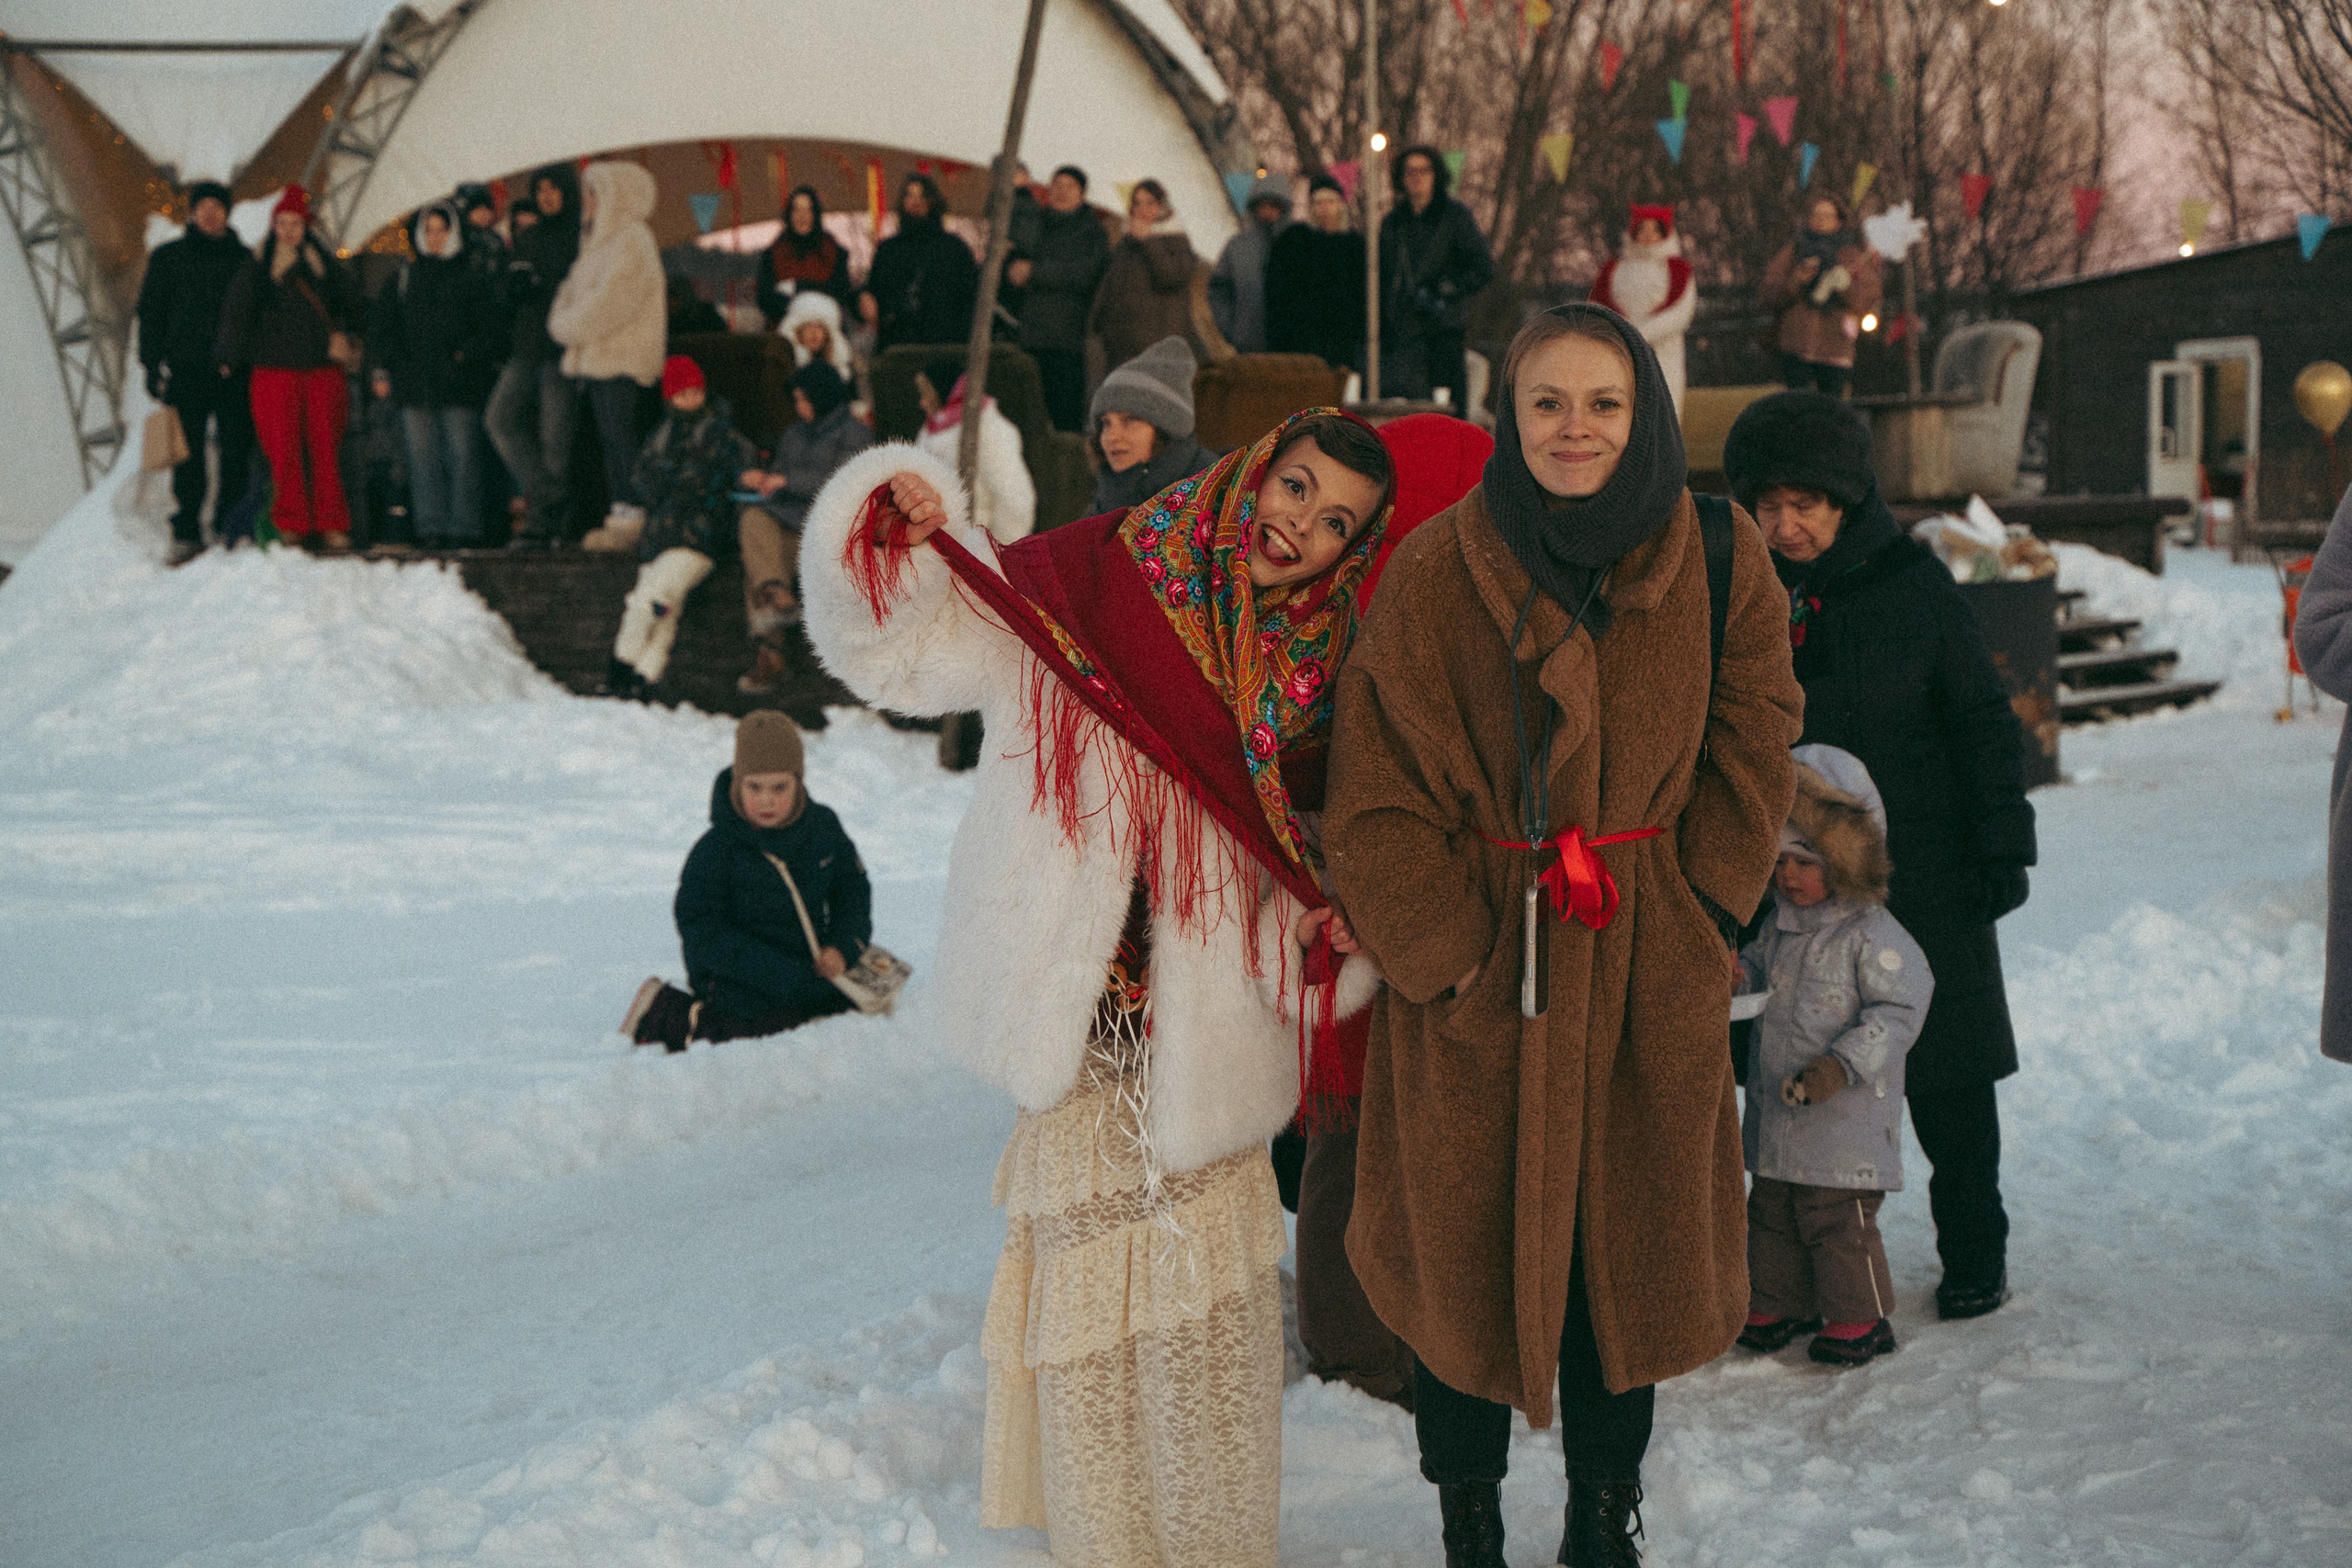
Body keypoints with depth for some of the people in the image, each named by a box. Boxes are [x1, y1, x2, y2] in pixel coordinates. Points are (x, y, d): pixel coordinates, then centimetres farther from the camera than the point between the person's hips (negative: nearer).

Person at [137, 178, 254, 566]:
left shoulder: (243, 259, 13)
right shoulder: (168, 258, 11)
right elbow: (151, 312, 10)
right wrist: (153, 364, 0)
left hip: (234, 372, 1)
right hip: (187, 370, -1)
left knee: (237, 453, -3)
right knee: (189, 458, -4)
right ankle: (186, 533, 0)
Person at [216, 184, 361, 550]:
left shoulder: (326, 266, 12)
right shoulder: (255, 269, 7)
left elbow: (351, 305, 21)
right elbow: (236, 315, 6)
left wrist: (342, 332, 5)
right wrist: (228, 359, 1)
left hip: (322, 368, 1)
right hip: (275, 371, -1)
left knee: (325, 449, -3)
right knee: (284, 452, -6)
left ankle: (331, 524, 1)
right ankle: (291, 524, -1)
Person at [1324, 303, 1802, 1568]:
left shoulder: (1718, 562, 0)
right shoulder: (1432, 572, -7)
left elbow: (1752, 749, 7)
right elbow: (1375, 797, -7)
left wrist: (1697, 909, -2)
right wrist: (1452, 953, -13)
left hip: (1650, 980, 2)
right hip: (1476, 975, -2)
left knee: (1629, 1249, 11)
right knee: (1467, 1252, 6)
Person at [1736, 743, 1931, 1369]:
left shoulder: (1872, 935, -15)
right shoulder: (1780, 926, 8)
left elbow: (1898, 1011, -17)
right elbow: (1759, 969, 21)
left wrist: (1840, 1066, -23)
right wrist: (1737, 976, -5)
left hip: (1847, 1115, -8)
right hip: (1777, 1108, 8)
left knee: (1837, 1218, -2)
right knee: (1772, 1210, 15)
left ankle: (1858, 1317, 13)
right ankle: (1778, 1303, 30)